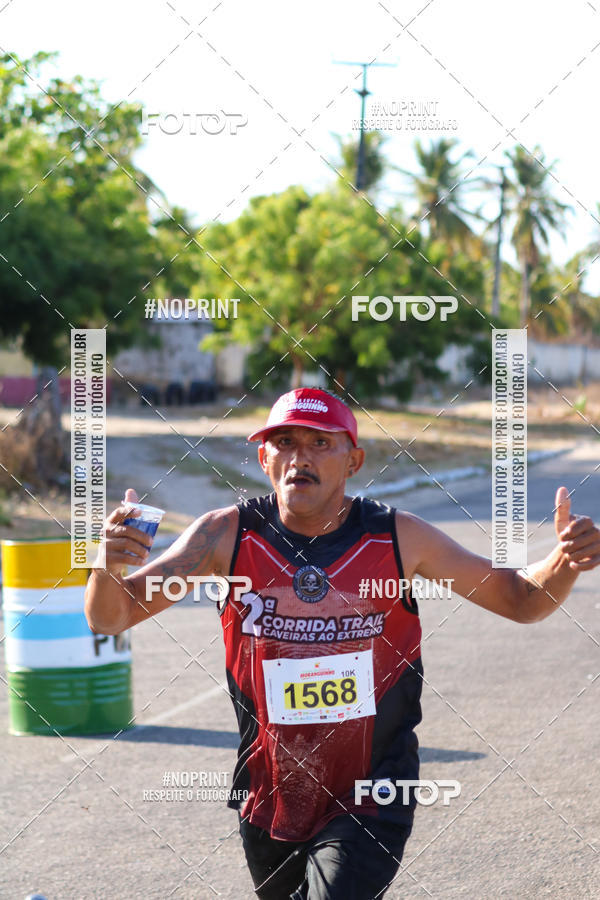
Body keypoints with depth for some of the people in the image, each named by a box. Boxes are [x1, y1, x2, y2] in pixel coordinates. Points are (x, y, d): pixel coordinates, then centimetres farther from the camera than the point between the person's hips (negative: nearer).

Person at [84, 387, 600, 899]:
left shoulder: (398, 539, -9)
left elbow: (522, 601, 1)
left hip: (371, 802, -2)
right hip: (270, 803, 3)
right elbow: (110, 619, -9)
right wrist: (106, 568, -32)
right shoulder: (228, 536, -9)